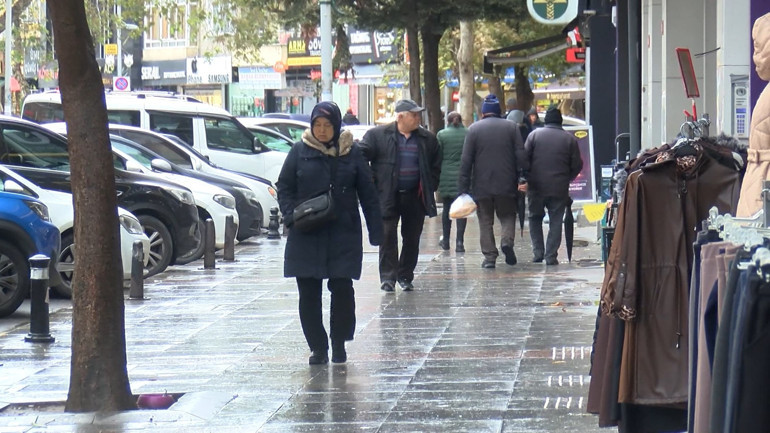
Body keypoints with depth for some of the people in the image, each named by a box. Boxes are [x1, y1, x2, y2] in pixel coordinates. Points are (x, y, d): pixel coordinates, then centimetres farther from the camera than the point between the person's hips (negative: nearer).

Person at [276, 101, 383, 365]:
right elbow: (284, 189, 8)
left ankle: (339, 343, 14)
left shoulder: (351, 154, 3)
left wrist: (376, 232, 1)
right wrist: (292, 215, -10)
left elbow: (367, 195, 6)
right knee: (308, 294, 3)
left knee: (342, 289, -4)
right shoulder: (299, 152, 3)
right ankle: (318, 347, 13)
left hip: (344, 236, -1)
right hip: (306, 237, 1)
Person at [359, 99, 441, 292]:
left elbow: (436, 166, 14)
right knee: (388, 236, -6)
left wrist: (429, 188, 6)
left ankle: (406, 276, 19)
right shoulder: (377, 135, -2)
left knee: (412, 238, 7)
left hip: (415, 197, 3)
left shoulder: (428, 139, 8)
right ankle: (388, 277, -3)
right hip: (388, 196, -3)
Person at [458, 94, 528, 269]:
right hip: (506, 184, 1)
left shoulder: (473, 129, 0)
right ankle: (507, 240, -13)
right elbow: (521, 155, -2)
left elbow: (466, 160, -3)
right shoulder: (511, 127, 3)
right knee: (507, 215, 14)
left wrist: (463, 187, -1)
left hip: (482, 185, -1)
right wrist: (522, 177, 2)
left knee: (485, 221, 7)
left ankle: (489, 256, 1)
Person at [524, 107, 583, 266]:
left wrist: (526, 178, 9)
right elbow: (577, 165, 2)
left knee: (535, 217, 16)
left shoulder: (535, 135, -1)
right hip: (559, 187, 0)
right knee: (556, 221, 6)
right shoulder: (570, 139, 2)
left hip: (536, 186, 0)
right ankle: (551, 256, 0)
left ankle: (538, 252, 7)